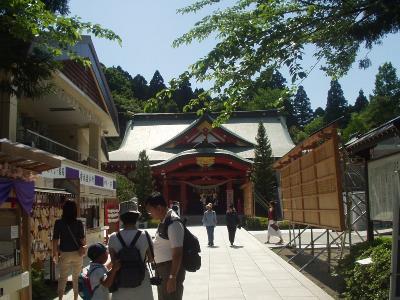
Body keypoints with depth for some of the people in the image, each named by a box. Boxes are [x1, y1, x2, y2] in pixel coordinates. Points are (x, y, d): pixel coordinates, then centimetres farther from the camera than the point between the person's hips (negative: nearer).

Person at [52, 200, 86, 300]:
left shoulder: (58, 223, -8)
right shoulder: (79, 223, -9)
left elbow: (55, 239, -7)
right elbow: (82, 239, -8)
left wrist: (55, 253, 4)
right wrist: (84, 247, 12)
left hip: (64, 253, 0)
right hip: (77, 253, 0)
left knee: (63, 277, 14)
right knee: (76, 277, 15)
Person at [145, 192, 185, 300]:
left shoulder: (173, 223, -22)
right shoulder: (164, 221, 7)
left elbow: (177, 253, -25)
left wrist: (172, 277, -25)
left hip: (172, 268, -10)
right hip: (163, 267, 10)